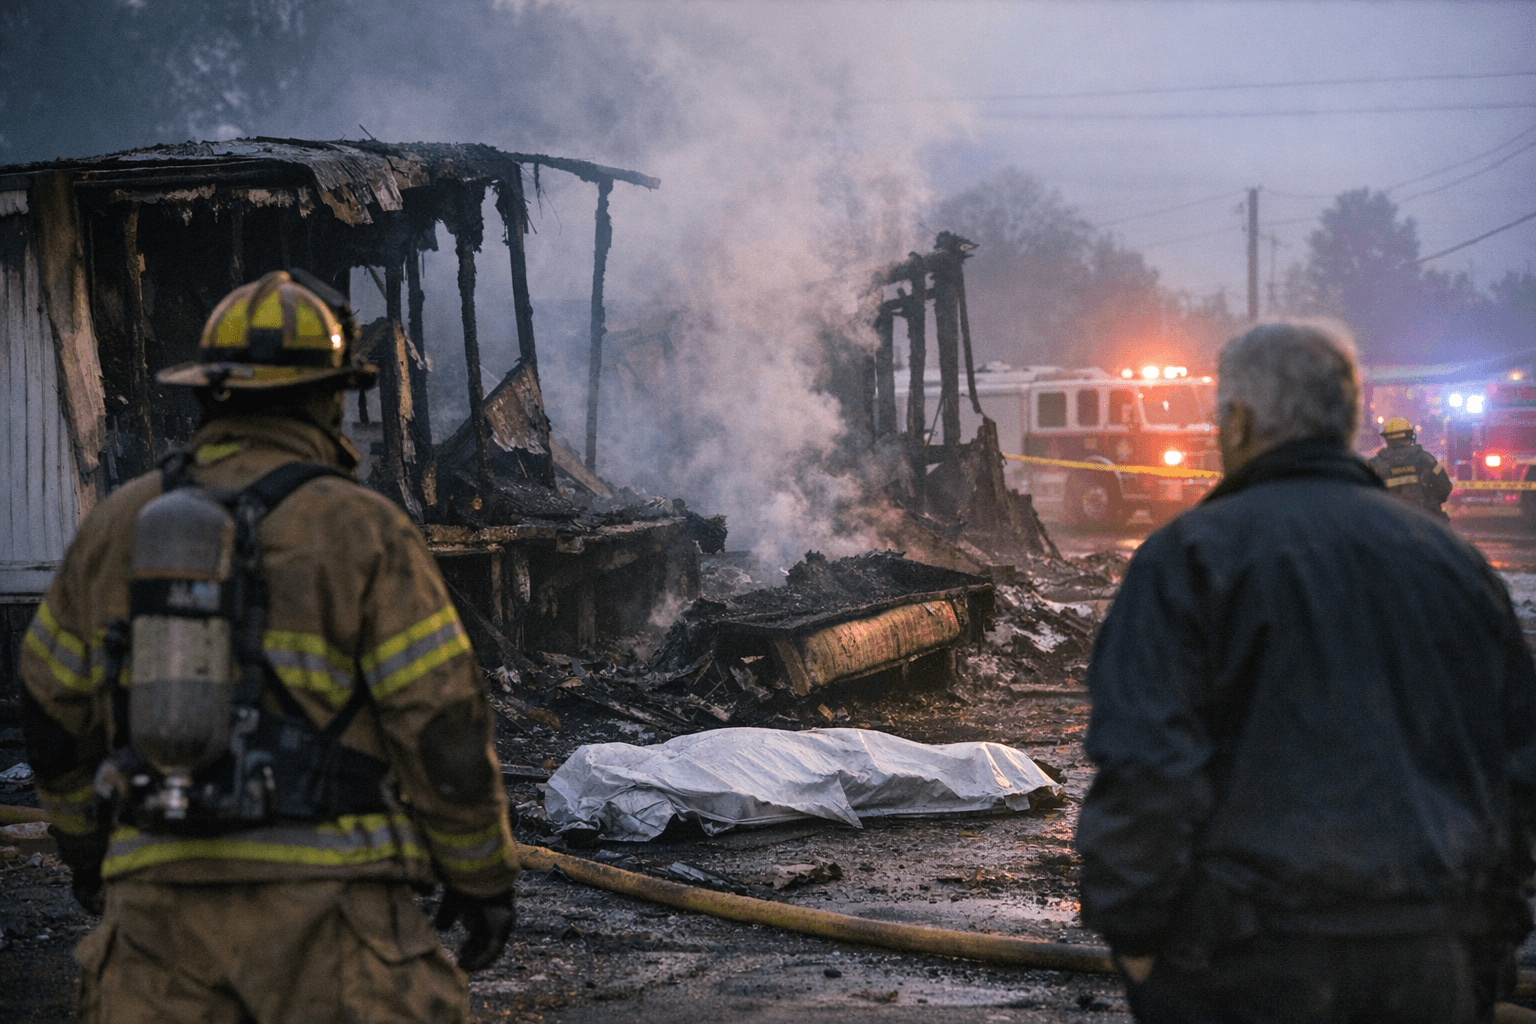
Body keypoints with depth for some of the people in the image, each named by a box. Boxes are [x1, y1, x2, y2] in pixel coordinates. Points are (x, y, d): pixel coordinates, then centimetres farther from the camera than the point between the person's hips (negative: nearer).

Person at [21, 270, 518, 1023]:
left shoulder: (116, 525, 9)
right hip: (320, 897, -4)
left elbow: (55, 713, 16)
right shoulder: (362, 531, -5)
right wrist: (484, 875, 5)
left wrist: (86, 846, 31)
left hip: (155, 900, 4)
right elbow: (442, 729, -7)